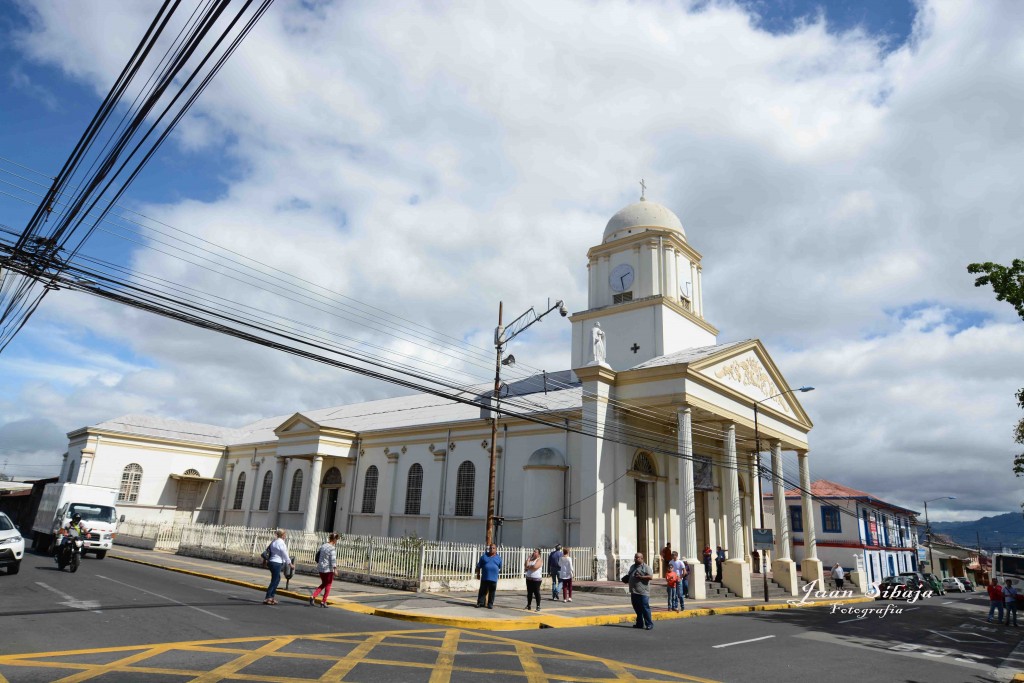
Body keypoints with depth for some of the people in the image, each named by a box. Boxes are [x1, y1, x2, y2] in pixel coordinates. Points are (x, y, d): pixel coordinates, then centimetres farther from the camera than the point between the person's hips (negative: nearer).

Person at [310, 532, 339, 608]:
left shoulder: (323, 546, 8)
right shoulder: (332, 548, -16)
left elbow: (317, 554, 17)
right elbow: (333, 560, -21)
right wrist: (335, 569, -21)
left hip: (320, 569, 7)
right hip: (328, 569, -7)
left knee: (323, 584, 21)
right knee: (328, 585, 7)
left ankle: (313, 596, 7)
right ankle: (323, 602, 9)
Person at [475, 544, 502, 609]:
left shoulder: (498, 558, 10)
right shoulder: (484, 556, 7)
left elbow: (500, 568, 18)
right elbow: (479, 566, 9)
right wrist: (478, 573, 6)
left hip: (493, 578, 1)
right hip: (484, 578, 0)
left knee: (492, 592, 3)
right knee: (482, 591, 1)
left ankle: (490, 604, 11)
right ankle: (480, 603, 7)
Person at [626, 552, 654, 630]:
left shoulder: (646, 567, -5)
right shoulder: (632, 567, 17)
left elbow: (651, 577, -14)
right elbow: (629, 576, 28)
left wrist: (641, 577, -21)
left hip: (643, 592, -7)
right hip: (634, 592, 7)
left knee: (645, 608, -5)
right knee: (637, 609, 13)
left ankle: (649, 624, 4)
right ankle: (639, 623, 23)